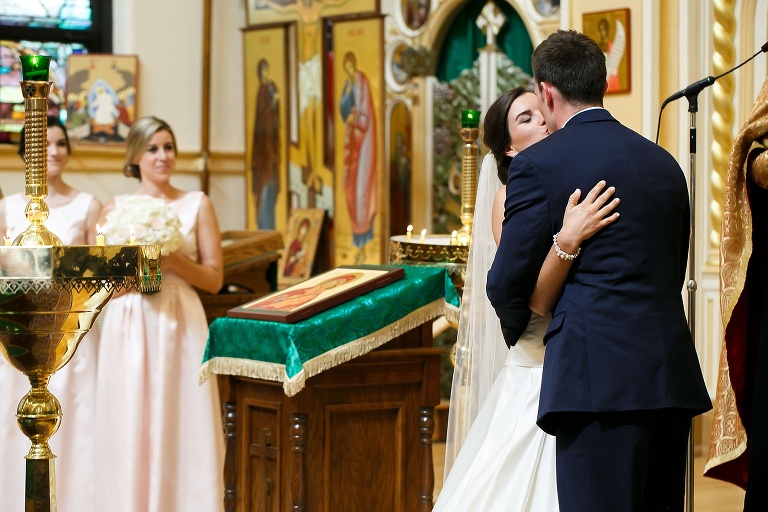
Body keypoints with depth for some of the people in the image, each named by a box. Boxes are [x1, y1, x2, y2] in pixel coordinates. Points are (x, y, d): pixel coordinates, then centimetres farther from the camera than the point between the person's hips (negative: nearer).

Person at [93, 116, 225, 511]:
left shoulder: (197, 205, 5)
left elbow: (214, 278, 2)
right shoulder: (114, 209, 8)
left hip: (180, 329, -1)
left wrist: (174, 261, -12)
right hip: (127, 329, 1)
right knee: (128, 432, 1)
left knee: (180, 429, -2)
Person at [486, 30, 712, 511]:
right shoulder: (665, 164, 15)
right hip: (673, 379, 7)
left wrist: (517, 333, 21)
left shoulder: (538, 165, -3)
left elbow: (507, 283, 0)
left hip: (599, 381, -7)